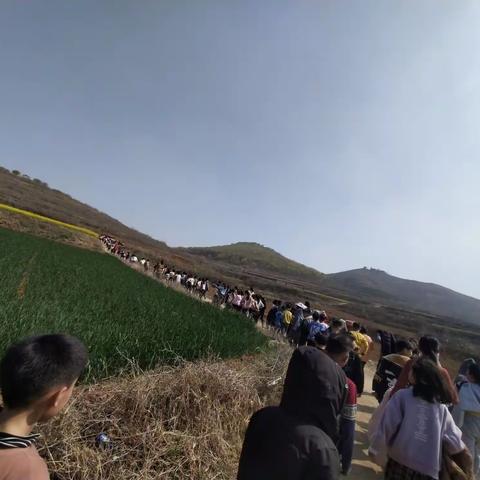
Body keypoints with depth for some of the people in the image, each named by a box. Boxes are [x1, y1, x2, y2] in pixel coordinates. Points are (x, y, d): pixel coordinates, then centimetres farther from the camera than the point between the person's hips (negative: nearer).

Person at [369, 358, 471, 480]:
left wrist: (374, 447, 2)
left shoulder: (402, 396, -13)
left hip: (400, 461, -3)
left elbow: (386, 426, -13)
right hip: (429, 468, 3)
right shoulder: (441, 407, -2)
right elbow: (454, 439, 6)